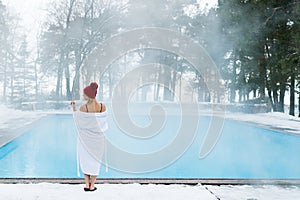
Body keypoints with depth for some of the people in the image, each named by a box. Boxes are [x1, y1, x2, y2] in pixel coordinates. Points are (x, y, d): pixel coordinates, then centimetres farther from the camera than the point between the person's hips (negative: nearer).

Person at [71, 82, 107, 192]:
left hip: (85, 137, -2)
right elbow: (102, 121, -1)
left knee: (85, 159, 17)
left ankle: (87, 185, 16)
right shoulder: (102, 106, -12)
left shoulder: (83, 107, -20)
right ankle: (92, 185, 20)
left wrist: (73, 108, 3)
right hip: (98, 137, 2)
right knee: (95, 160, 16)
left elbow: (78, 120, -5)